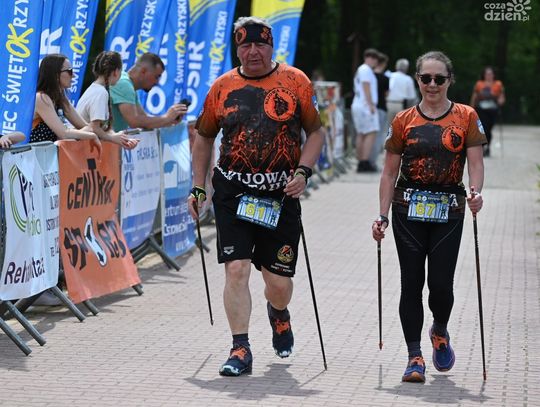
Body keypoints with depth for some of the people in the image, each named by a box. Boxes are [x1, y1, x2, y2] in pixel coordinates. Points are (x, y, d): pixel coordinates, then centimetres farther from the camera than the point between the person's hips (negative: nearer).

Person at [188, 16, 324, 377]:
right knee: (236, 269, -11)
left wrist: (303, 172, -9)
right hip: (233, 193, 1)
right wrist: (198, 188, 12)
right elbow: (204, 137, 17)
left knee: (279, 281, 5)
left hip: (281, 196, -1)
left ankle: (278, 313, 40)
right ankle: (241, 350, -4)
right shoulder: (222, 86, 6)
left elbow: (316, 132, 6)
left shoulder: (296, 82, 1)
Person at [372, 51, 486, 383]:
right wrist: (383, 215, 1)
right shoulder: (403, 121, 6)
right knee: (412, 283, -1)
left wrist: (476, 192, -23)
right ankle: (415, 357, 5)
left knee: (441, 284, -6)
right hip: (408, 209, 1)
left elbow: (476, 163, -2)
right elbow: (390, 172, 8)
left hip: (448, 212, -1)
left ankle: (440, 332, 26)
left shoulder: (466, 118, 3)